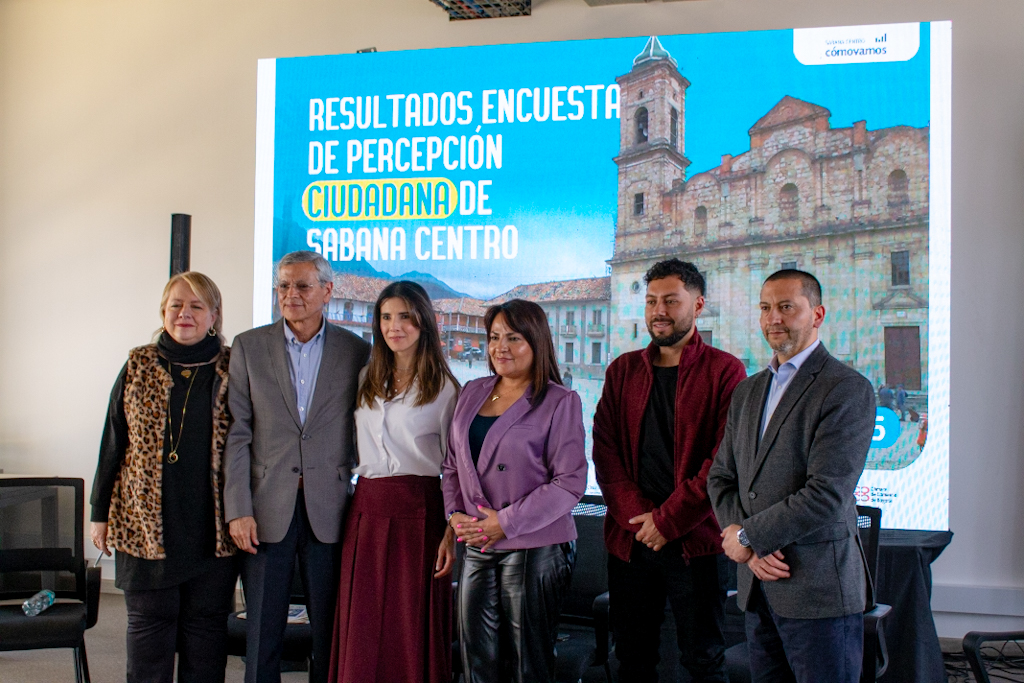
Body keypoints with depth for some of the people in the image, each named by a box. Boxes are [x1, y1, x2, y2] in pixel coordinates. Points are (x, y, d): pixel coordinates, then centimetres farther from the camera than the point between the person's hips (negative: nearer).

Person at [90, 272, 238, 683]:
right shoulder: (139, 366, 4)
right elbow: (113, 441, 7)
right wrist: (100, 512, 6)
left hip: (212, 524, 0)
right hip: (145, 521, 0)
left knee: (207, 620, 8)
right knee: (149, 620, 7)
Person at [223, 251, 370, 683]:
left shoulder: (355, 351, 4)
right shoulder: (248, 347, 4)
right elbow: (237, 434, 0)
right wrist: (238, 509, -6)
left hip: (328, 511, 0)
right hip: (267, 508, 0)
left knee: (331, 631, 7)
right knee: (262, 631, 7)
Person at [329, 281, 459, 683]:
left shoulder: (444, 387, -2)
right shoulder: (366, 380, 13)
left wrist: (452, 532, -10)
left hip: (418, 513, -4)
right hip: (366, 511, 5)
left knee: (413, 629, 0)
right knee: (363, 630, 6)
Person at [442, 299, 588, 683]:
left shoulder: (560, 402, -6)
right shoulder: (473, 393, 12)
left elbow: (570, 483, -11)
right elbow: (453, 464, 18)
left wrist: (506, 522, -15)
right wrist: (456, 514, 1)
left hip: (536, 549, -5)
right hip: (478, 548, 5)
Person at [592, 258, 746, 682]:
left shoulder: (725, 371, -2)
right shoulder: (623, 370, 11)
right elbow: (604, 450, 5)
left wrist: (667, 520, -12)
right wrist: (638, 516, -8)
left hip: (695, 540, -4)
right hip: (629, 538, 4)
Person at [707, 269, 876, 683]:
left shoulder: (847, 389, -10)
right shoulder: (747, 392, 15)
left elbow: (827, 494, -18)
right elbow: (720, 478, 12)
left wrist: (749, 536, -11)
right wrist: (752, 550, -5)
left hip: (819, 590, -7)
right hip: (756, 587, 7)